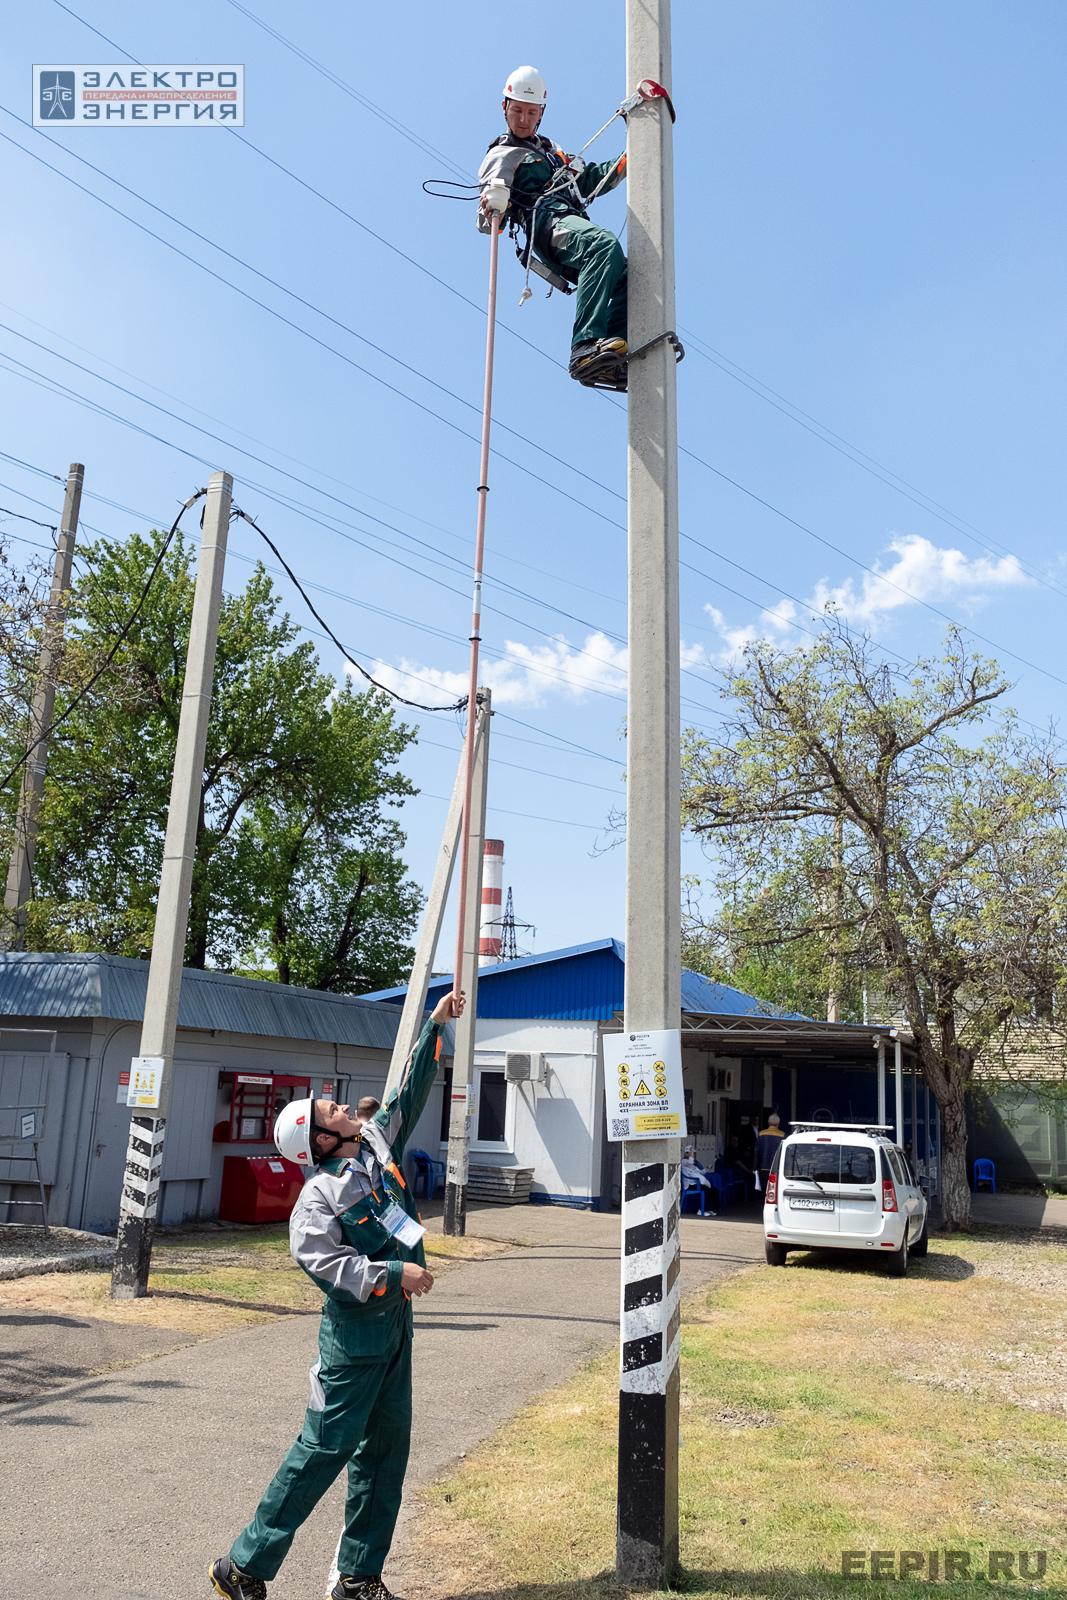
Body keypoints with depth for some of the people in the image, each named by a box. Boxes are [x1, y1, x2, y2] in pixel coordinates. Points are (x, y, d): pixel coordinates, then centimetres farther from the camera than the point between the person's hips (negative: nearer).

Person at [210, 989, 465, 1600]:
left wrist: (435, 1026, 5)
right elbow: (325, 1263, -25)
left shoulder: (378, 1142, 4)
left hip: (397, 1325, 8)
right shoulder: (320, 1197, -16)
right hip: (355, 1333, -8)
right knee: (325, 1448, -1)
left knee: (386, 1451, 12)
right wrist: (395, 1274, -25)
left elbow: (412, 1090, 8)